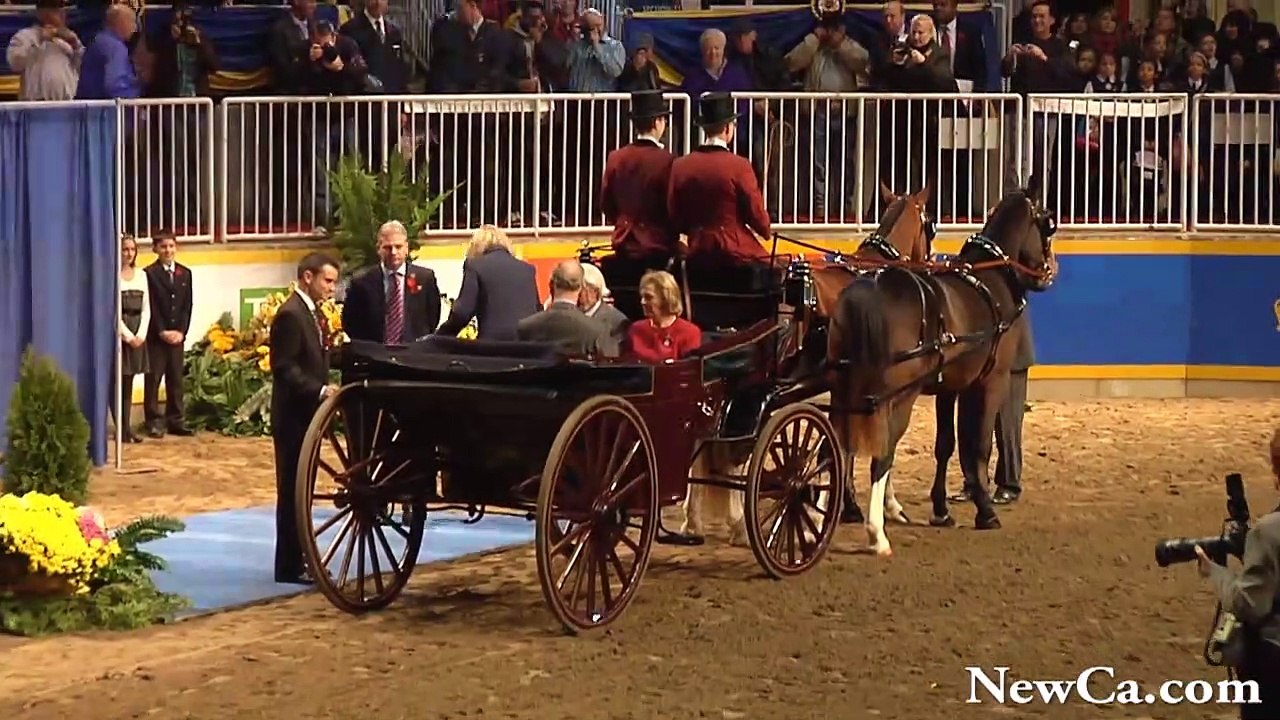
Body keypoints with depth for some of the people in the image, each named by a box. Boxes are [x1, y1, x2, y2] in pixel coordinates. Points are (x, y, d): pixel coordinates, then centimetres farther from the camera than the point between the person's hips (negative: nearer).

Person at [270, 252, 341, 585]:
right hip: (293, 414, -9)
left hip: (308, 413, 9)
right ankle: (289, 566, 0)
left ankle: (299, 559, 20)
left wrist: (324, 389, 7)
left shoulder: (313, 313, 15)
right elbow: (284, 368, -21)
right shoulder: (290, 314, -15)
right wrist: (320, 390, -26)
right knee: (292, 490, -4)